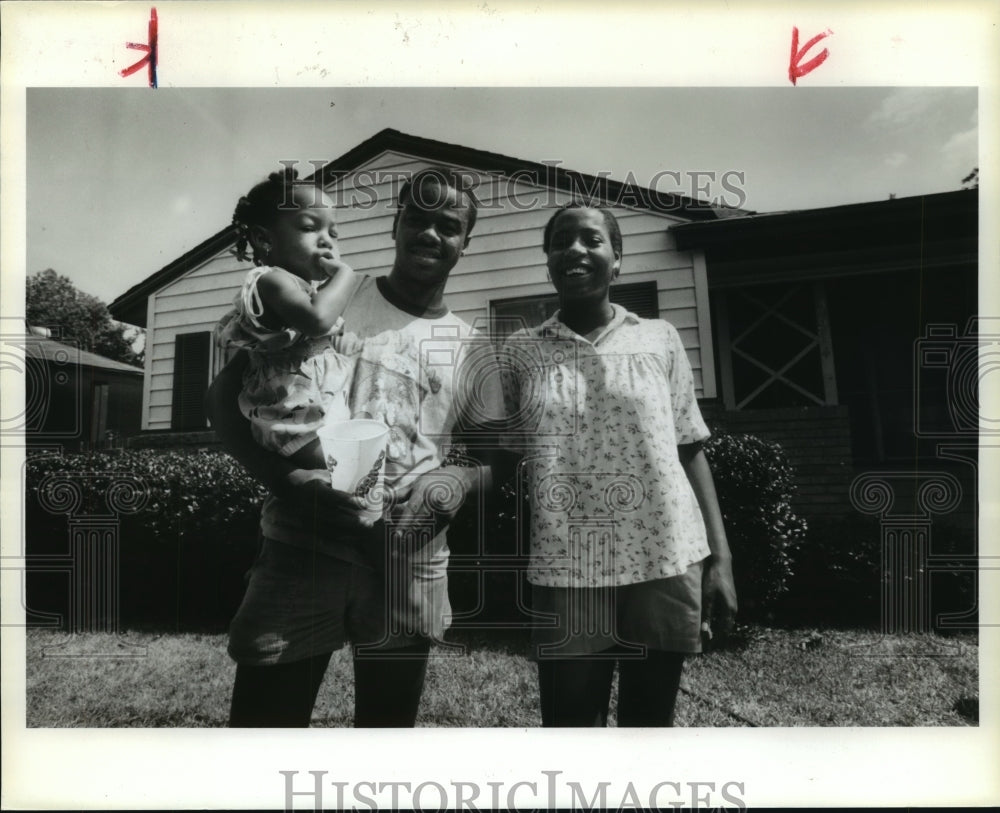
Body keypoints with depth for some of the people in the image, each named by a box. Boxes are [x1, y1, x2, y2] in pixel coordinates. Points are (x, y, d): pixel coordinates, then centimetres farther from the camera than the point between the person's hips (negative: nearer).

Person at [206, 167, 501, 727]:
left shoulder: (471, 347, 10)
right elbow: (227, 397, 2)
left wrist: (460, 477, -10)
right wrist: (284, 477, -16)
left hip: (413, 561, 3)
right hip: (307, 542, -2)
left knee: (390, 719, 15)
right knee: (264, 717, 1)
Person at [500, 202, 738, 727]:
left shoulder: (659, 339, 6)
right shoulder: (519, 351, 6)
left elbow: (690, 451, 7)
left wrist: (720, 557, 1)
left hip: (667, 563, 1)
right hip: (566, 574, 0)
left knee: (650, 722, 14)